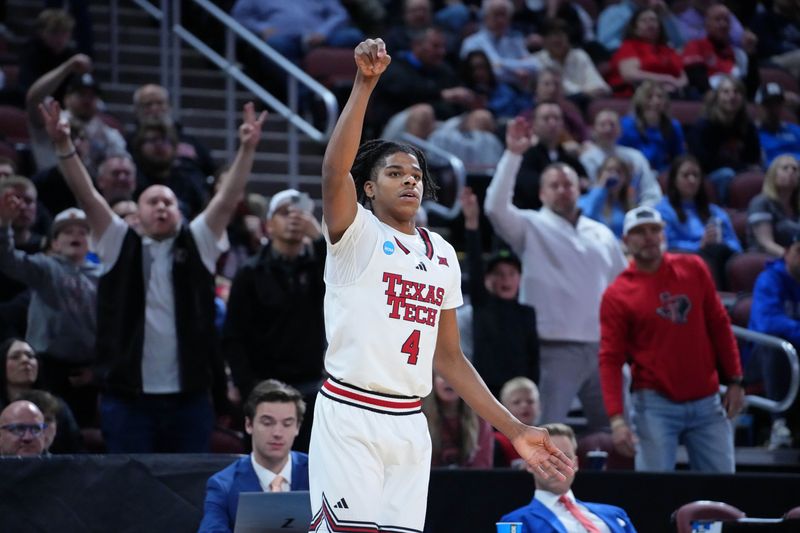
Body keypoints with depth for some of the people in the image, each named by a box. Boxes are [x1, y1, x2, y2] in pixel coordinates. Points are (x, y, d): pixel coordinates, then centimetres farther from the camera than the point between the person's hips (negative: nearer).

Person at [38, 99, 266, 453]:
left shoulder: (196, 245, 8)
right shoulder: (121, 246, 7)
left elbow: (228, 199, -2)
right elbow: (87, 197, -2)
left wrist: (247, 149, -15)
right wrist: (63, 144, -14)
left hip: (189, 397, 1)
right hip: (127, 396, -1)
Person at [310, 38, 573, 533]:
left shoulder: (443, 255, 15)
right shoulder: (356, 234, -1)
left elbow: (449, 356, 19)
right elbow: (334, 169, -23)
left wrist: (515, 430, 14)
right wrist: (365, 83, -29)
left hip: (410, 423, 6)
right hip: (350, 417, -6)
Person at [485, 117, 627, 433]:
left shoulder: (602, 234, 16)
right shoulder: (533, 227, 2)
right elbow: (496, 207, -16)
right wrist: (513, 155, -20)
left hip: (602, 348, 5)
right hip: (556, 349, -5)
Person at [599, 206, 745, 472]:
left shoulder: (693, 268, 6)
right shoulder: (616, 295, -3)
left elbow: (719, 325, 11)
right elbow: (610, 360, -6)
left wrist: (734, 381, 6)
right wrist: (616, 420, -16)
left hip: (707, 402, 3)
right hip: (655, 406, -3)